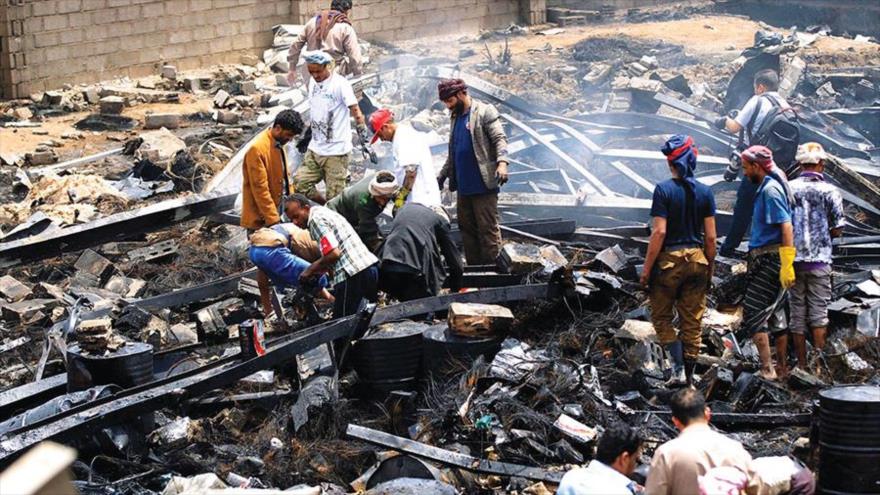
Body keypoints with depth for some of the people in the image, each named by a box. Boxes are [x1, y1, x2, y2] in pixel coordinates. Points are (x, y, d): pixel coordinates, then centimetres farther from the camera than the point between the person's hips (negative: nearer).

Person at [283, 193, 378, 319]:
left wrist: (310, 270, -3)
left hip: (353, 273, -10)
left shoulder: (316, 219, -7)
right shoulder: (325, 211, 24)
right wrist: (319, 270, 14)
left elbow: (334, 253, -16)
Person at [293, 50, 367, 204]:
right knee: (300, 183, 2)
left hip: (336, 151, -7)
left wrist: (365, 139, -20)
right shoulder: (313, 83, 10)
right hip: (314, 149, 7)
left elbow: (356, 111, -15)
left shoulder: (340, 84, -13)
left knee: (334, 198, -5)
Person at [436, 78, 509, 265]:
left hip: (483, 186, -8)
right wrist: (442, 176, 26)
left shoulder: (484, 112, -4)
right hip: (463, 187, 8)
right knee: (467, 229, 9)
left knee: (488, 228, -7)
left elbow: (500, 139, -12)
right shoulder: (456, 117, 19)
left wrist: (502, 162, -28)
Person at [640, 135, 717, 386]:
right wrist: (710, 267, 12)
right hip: (696, 259, 4)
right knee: (693, 321, 10)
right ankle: (689, 374, 16)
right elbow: (710, 236, 0)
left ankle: (678, 368, -2)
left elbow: (659, 232, -16)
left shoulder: (664, 190, -12)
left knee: (661, 317, 10)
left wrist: (647, 268, -10)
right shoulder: (705, 192, 0)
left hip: (669, 259, -4)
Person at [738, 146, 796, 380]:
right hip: (767, 261, 10)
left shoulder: (770, 190, -14)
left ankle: (766, 370, -10)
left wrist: (787, 265, -27)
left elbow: (786, 226, -22)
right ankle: (782, 367, 21)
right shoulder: (766, 188, 17)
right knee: (775, 315, 14)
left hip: (769, 261, -10)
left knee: (753, 315, -9)